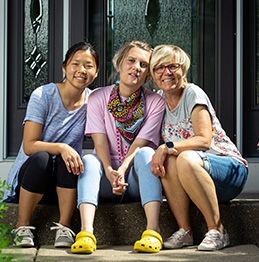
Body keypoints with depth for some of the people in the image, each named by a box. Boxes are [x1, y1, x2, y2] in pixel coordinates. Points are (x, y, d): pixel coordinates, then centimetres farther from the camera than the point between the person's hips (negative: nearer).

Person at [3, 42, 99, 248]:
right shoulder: (43, 95, -12)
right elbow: (29, 146, -18)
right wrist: (60, 147, -35)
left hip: (63, 184, 2)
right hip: (27, 177, -2)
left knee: (67, 158, -30)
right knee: (41, 157, -35)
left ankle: (64, 227, -23)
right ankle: (22, 227, -19)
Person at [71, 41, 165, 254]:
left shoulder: (155, 102, 0)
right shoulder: (98, 97, 3)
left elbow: (140, 144, -10)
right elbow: (100, 141, -8)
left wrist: (122, 170, -28)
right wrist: (110, 172, -27)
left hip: (137, 180, -1)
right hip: (107, 180, 1)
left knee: (146, 153, -29)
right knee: (89, 160, -27)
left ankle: (153, 230, -43)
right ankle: (86, 232, -46)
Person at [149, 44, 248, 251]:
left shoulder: (193, 94, -10)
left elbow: (204, 140, -22)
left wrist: (167, 147, -32)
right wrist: (162, 154, -14)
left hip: (232, 171, -5)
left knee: (186, 159, -35)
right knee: (169, 161, -27)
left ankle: (217, 230, -24)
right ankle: (185, 231, -18)